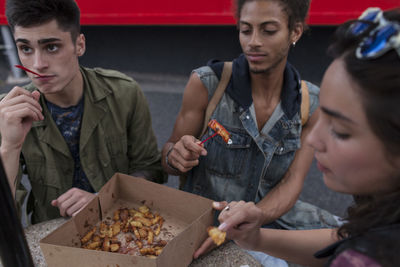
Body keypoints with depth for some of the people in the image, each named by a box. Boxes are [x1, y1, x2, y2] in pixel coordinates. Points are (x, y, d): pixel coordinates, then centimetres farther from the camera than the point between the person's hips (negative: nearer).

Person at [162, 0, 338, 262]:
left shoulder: (312, 103, -7)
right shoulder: (206, 83, -15)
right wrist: (175, 156, -30)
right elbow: (169, 156, -5)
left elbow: (291, 183, -9)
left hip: (271, 213, 3)